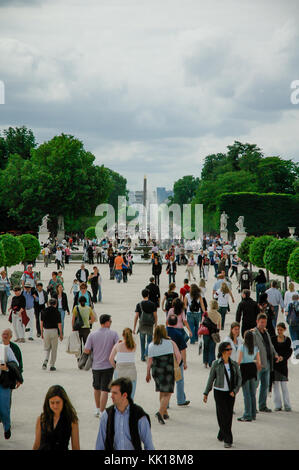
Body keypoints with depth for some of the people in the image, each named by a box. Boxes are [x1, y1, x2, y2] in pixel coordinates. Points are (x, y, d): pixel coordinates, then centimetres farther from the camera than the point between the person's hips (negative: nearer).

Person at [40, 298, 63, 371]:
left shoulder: (44, 311, 2)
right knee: (54, 349, 9)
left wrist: (42, 333, 13)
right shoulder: (56, 311, -6)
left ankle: (45, 361, -10)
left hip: (46, 330, 2)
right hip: (54, 330, -2)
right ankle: (52, 365, 10)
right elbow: (59, 324, -6)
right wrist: (61, 334, 2)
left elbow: (41, 323, 4)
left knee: (47, 348, 15)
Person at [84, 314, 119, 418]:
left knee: (96, 388, 21)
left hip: (96, 366, 2)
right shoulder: (113, 334, -9)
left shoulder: (92, 335, -6)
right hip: (108, 366, -2)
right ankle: (101, 412, 0)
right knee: (104, 390, 1)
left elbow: (86, 351, -6)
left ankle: (97, 409, 32)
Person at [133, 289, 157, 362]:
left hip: (141, 326, 1)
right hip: (150, 326, -1)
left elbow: (136, 317, -5)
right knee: (149, 341, 11)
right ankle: (146, 353, -13)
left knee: (142, 342, 13)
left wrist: (134, 328, 0)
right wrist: (155, 325, 11)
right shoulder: (152, 304, -4)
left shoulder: (139, 305, -4)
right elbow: (155, 316, -2)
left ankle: (143, 357, 17)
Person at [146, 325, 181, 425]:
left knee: (162, 392, 21)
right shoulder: (171, 343, -2)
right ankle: (160, 412, -21)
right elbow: (178, 356, -2)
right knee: (167, 393, -2)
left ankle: (165, 412, 29)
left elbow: (149, 361, 2)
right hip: (168, 370, -3)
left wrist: (148, 374, 11)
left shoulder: (151, 345, 2)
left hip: (156, 370, 3)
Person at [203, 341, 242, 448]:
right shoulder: (216, 364, -4)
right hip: (219, 392, -3)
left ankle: (221, 435, 27)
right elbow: (211, 379, 3)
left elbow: (239, 378, 4)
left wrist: (235, 391, -10)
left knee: (229, 416, 7)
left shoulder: (234, 364, 2)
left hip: (230, 393, 3)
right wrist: (206, 393, 5)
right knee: (223, 415, -8)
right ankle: (228, 440, -5)